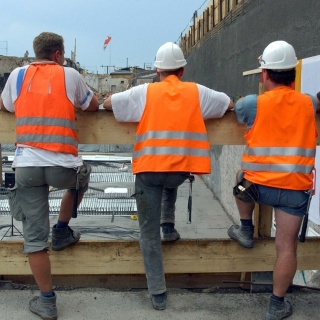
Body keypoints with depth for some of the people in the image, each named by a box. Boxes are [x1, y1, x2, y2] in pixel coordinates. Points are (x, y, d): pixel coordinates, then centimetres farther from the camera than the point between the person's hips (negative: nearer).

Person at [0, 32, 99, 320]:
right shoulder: (69, 75, 7)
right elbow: (93, 106, 19)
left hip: (26, 166, 2)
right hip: (62, 165, -1)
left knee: (34, 237, 8)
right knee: (80, 178, 35)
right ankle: (62, 231, 36)